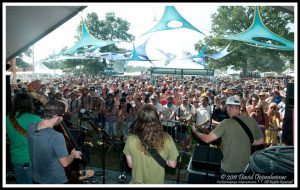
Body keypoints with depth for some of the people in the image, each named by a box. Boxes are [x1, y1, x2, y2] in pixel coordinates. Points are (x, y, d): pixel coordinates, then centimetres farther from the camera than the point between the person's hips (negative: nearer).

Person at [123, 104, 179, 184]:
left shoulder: (131, 140, -24)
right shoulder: (166, 139, -23)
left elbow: (130, 164, -9)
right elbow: (172, 164, -10)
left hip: (138, 182, -1)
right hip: (158, 183, 1)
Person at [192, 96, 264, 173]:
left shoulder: (226, 123, -20)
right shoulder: (252, 121, -8)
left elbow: (207, 139, -18)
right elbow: (260, 141, 5)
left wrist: (195, 131, -1)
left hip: (228, 169, -4)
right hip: (246, 168, 4)